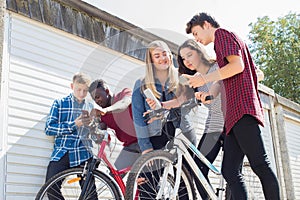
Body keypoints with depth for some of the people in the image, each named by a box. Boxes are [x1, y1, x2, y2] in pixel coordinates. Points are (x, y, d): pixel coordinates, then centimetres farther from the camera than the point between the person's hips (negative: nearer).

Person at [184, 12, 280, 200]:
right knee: (230, 171, 1)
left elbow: (237, 65, -12)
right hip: (235, 113, 10)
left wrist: (205, 78, -6)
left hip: (242, 107, -10)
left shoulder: (222, 33, 5)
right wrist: (208, 94, 15)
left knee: (260, 164, -15)